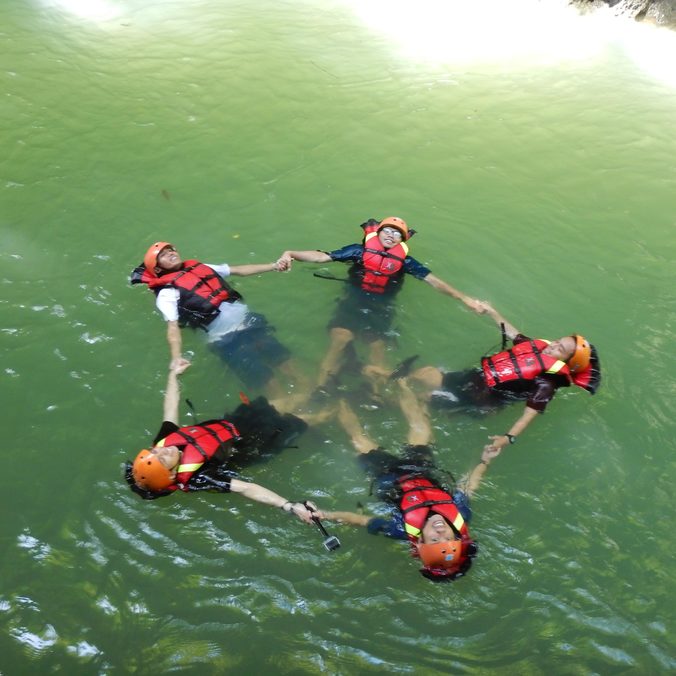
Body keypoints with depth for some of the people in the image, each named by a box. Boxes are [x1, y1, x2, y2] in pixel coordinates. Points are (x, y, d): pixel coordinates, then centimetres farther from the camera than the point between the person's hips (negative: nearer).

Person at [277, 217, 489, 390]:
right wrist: (291, 254, -22)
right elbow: (323, 257, -9)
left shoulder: (404, 261, 0)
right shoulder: (360, 250, -3)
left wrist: (464, 298, -10)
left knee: (377, 347, -19)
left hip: (380, 309, 2)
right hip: (353, 303, -2)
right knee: (339, 340, -23)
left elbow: (433, 281, -2)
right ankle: (319, 390, -21)